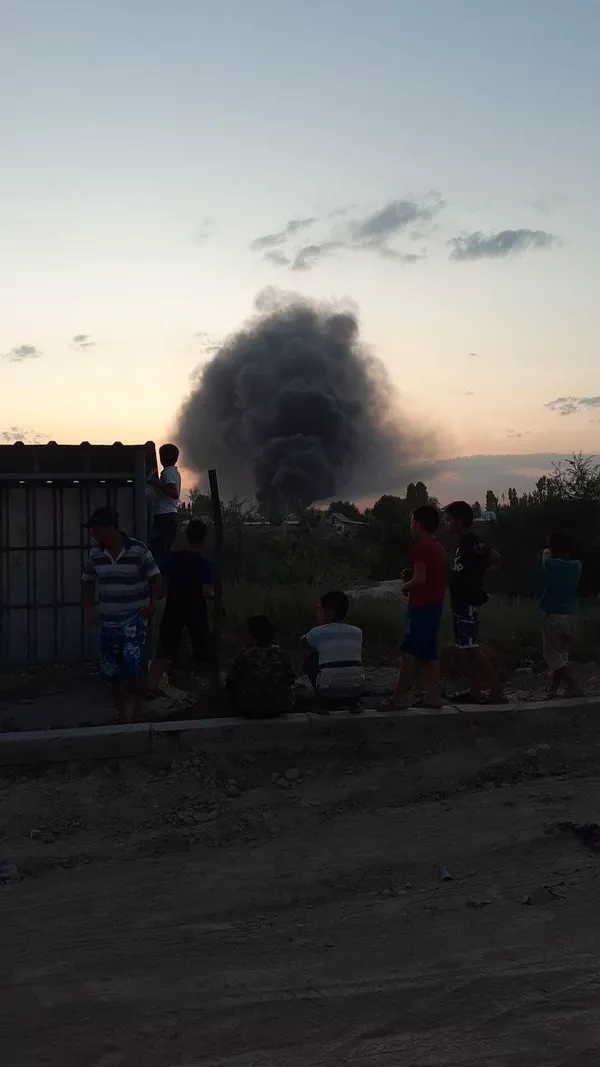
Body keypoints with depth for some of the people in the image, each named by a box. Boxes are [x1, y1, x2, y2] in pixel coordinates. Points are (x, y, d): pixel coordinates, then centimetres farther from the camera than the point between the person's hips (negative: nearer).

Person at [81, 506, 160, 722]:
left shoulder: (138, 550, -13)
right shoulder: (95, 554, 0)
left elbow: (155, 577, -2)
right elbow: (88, 581, 15)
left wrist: (152, 604, -11)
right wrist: (88, 609, 7)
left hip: (135, 618, -4)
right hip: (108, 622, 4)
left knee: (133, 666, -19)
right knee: (112, 672, 6)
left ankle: (139, 707, 4)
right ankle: (122, 715, 22)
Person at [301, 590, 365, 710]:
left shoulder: (318, 632, -1)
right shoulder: (357, 632, 7)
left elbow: (304, 644, 23)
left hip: (329, 692, -3)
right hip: (356, 690, 3)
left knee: (309, 660, 23)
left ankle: (326, 702, 14)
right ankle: (353, 701, 16)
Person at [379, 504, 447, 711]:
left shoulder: (421, 547, -15)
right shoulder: (438, 547, 15)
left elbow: (420, 578, -22)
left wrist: (405, 587, -5)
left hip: (421, 606, -9)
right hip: (435, 604, 9)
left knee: (409, 651, -6)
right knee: (429, 652, 11)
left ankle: (400, 697, -5)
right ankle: (432, 695, 12)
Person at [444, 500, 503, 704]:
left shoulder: (471, 541, -16)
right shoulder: (462, 542, 13)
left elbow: (495, 557, -26)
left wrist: (475, 574, -16)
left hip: (468, 602, -10)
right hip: (461, 601, 10)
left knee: (471, 646, -10)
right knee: (466, 646, 12)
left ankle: (496, 689, -8)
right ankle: (475, 691, 17)